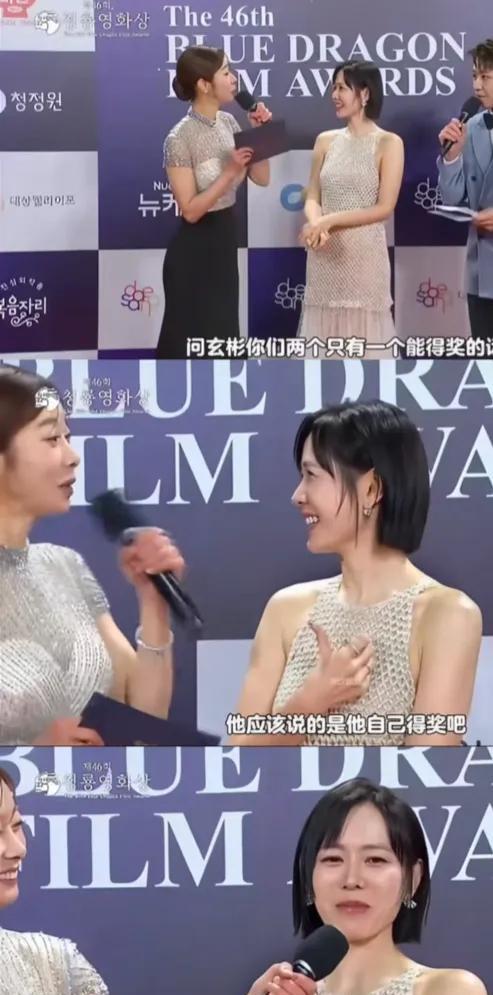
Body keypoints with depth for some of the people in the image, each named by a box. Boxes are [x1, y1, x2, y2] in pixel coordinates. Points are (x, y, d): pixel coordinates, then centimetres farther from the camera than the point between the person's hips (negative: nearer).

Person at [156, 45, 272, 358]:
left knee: (219, 339, 15)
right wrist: (230, 172, -26)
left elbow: (262, 178, 6)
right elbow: (191, 210, -20)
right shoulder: (181, 138, -19)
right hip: (194, 252, -8)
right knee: (190, 344, 0)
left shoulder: (228, 123, 3)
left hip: (225, 243, 8)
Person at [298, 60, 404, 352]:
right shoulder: (326, 141, 8)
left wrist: (329, 221, -14)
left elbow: (384, 208, -10)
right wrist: (317, 225, -15)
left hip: (364, 254, -4)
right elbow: (312, 197, 7)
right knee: (324, 334, 7)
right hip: (325, 256, 4)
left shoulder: (388, 143, -5)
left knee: (363, 334, 1)